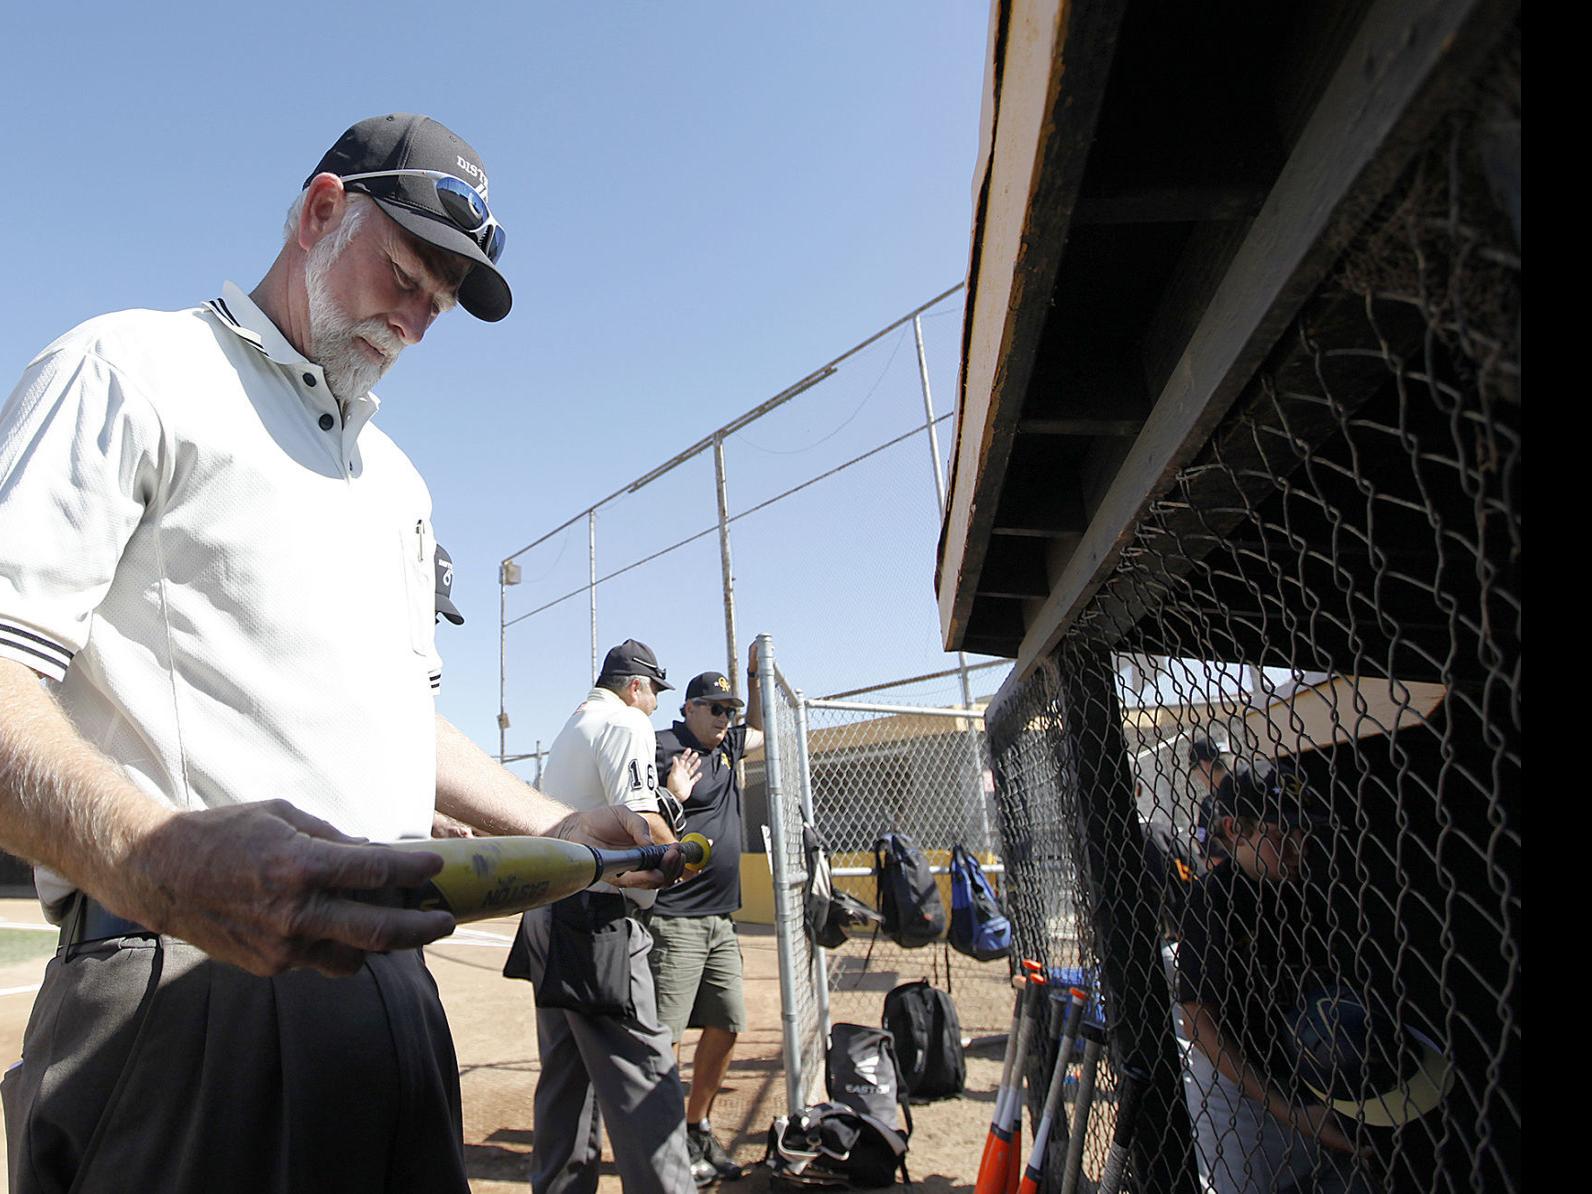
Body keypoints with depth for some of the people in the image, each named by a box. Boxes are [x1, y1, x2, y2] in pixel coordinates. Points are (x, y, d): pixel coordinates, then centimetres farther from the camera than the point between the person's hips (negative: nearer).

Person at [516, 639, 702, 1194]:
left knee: (565, 1075, 17)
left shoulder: (568, 730, 21)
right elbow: (639, 825, -20)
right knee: (645, 1076, -7)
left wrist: (670, 797, 25)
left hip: (549, 916, 10)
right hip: (600, 923, -10)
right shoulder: (626, 724, -8)